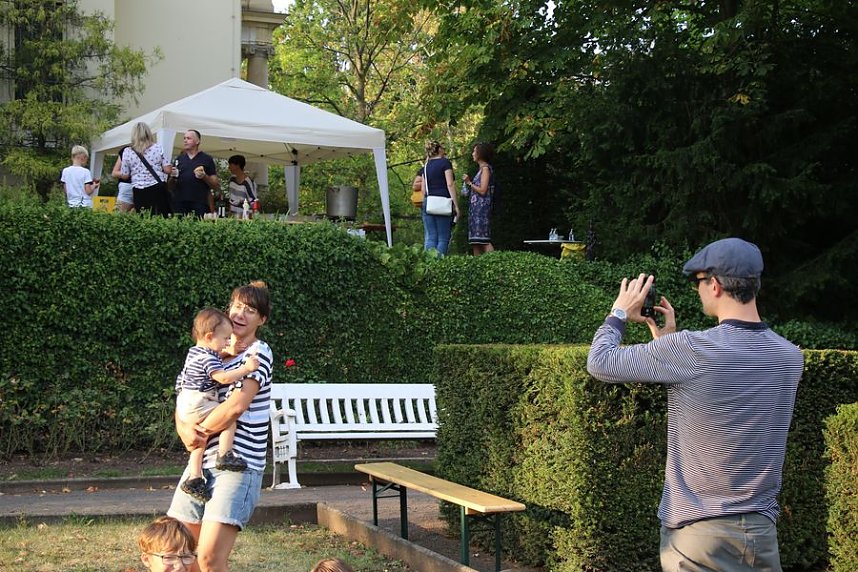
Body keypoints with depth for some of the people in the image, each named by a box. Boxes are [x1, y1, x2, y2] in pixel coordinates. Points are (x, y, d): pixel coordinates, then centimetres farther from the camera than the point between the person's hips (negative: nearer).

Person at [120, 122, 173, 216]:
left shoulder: (127, 151, 2)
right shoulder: (158, 147, 2)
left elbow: (125, 176, 7)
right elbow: (168, 170, 1)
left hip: (139, 193, 0)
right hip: (158, 189, 0)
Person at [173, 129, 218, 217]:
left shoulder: (206, 159, 7)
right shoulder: (179, 159, 17)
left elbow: (216, 185, 5)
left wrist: (204, 177, -13)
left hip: (199, 203, -3)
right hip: (179, 203, 3)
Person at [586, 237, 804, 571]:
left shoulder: (690, 349, -18)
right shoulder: (791, 358, 1)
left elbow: (600, 364, -6)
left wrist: (619, 314, 10)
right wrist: (669, 341, 19)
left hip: (698, 533, -5)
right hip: (761, 532, 5)